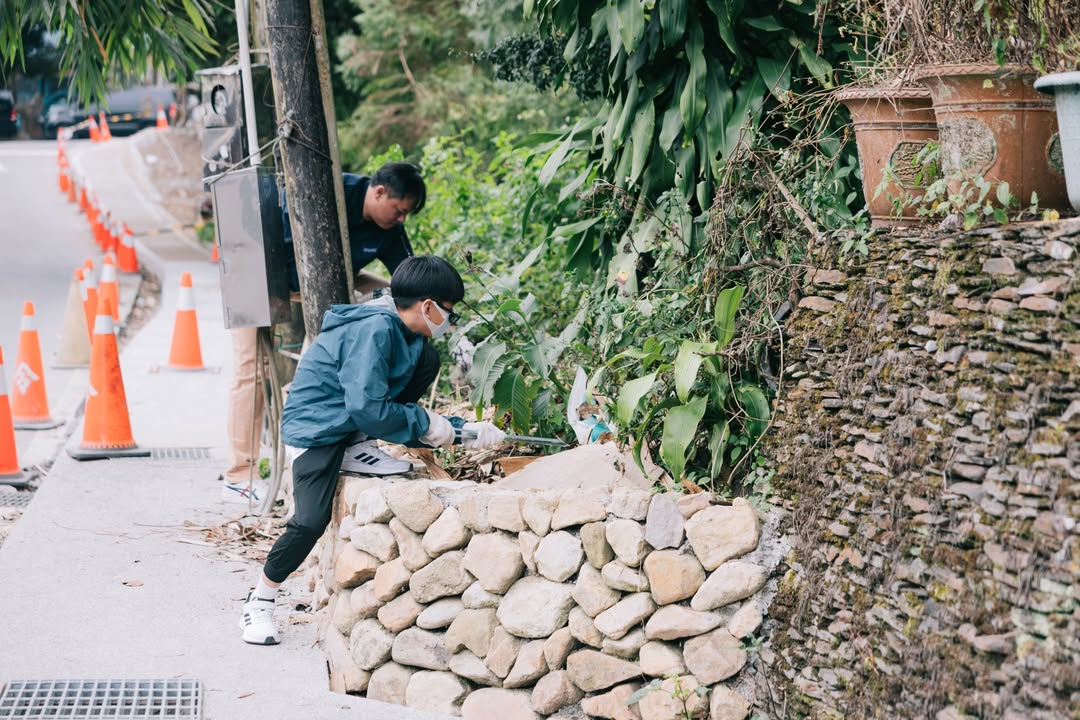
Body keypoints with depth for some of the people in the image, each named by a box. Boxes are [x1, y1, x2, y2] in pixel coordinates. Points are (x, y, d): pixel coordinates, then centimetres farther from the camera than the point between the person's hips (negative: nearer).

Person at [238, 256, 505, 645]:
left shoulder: (408, 335, 6)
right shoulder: (374, 329, -23)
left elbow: (405, 405, 11)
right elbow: (369, 409, -28)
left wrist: (464, 430, 2)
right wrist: (424, 424, -17)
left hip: (352, 422, 10)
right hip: (318, 426, -10)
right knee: (311, 520, -19)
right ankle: (259, 604, -1)